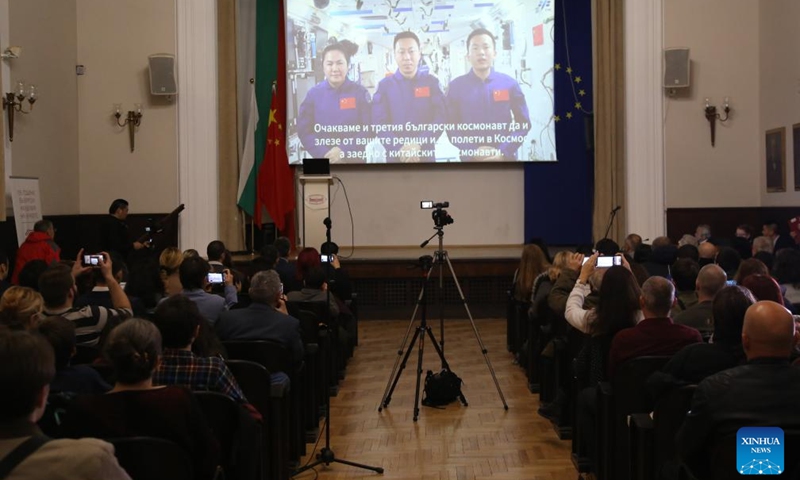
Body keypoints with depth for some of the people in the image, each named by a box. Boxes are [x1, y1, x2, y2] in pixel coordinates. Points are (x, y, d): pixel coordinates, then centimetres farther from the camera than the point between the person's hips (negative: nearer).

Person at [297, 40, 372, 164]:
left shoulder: (360, 93, -2)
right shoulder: (313, 94, -1)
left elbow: (368, 130, -6)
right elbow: (304, 131, -2)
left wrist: (343, 151, -18)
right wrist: (324, 154, -16)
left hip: (354, 160, 0)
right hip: (323, 159, 0)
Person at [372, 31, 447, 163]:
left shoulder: (431, 82, 5)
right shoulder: (384, 85, 5)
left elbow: (440, 117, -5)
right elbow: (379, 123, -3)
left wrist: (419, 144, -19)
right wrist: (399, 149, -18)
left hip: (426, 155, 0)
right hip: (395, 156, 0)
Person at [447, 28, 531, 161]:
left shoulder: (509, 84, 2)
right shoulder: (456, 86, 1)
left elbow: (523, 123, 2)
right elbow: (451, 127, 0)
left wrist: (503, 152, -10)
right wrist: (472, 152, -14)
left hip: (504, 158, 0)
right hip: (470, 158, 0)